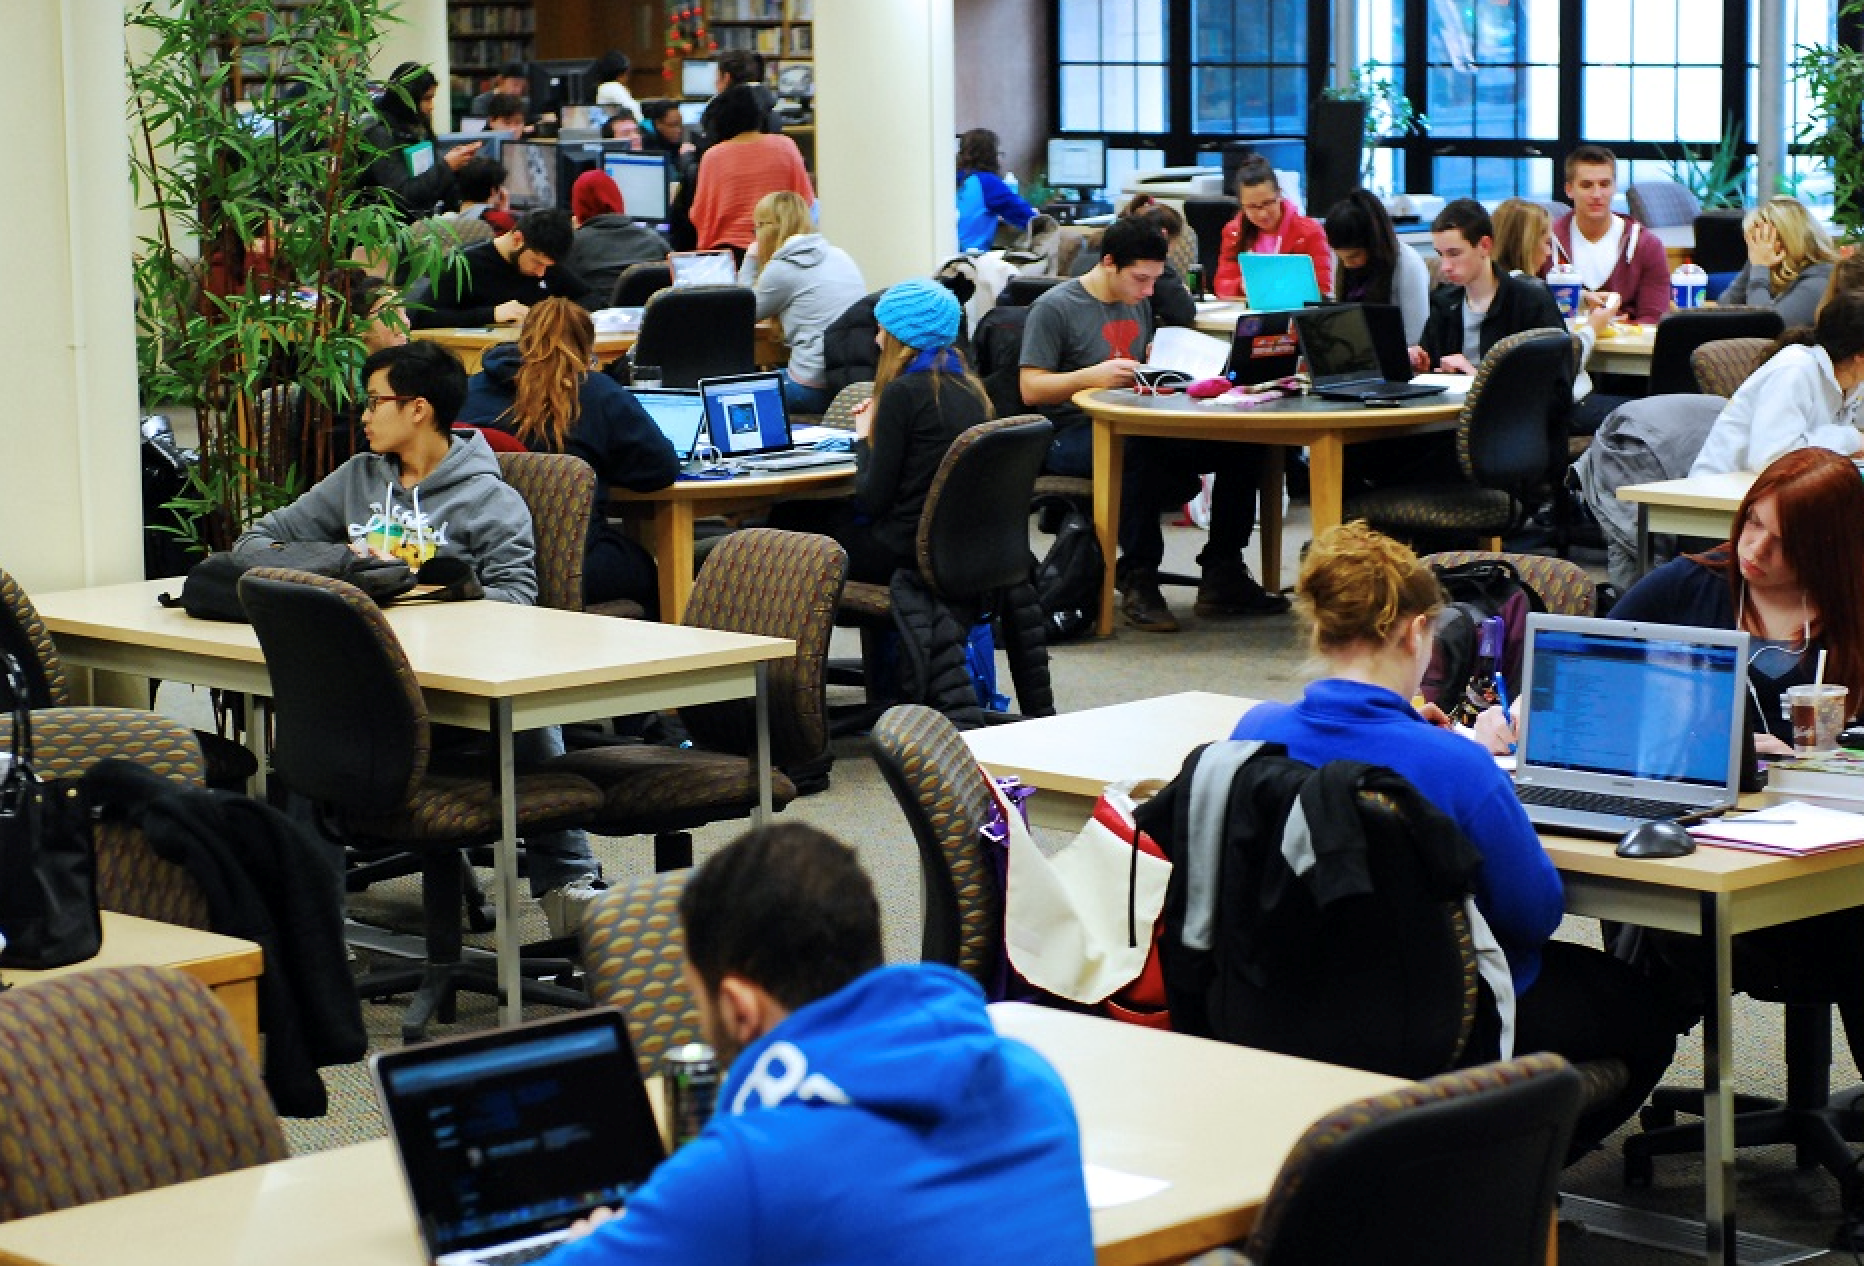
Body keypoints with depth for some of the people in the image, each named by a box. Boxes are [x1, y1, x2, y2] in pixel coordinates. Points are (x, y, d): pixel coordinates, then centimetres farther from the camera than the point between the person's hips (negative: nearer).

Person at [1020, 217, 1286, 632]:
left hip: (1135, 427, 7)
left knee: (1243, 442, -11)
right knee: (1142, 451, -41)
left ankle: (1222, 576, -6)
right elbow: (1031, 388, -10)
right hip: (1073, 437, -7)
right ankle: (1138, 580, -29)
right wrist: (1093, 375, -23)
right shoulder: (1054, 308, -5)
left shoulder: (1137, 303, 18)